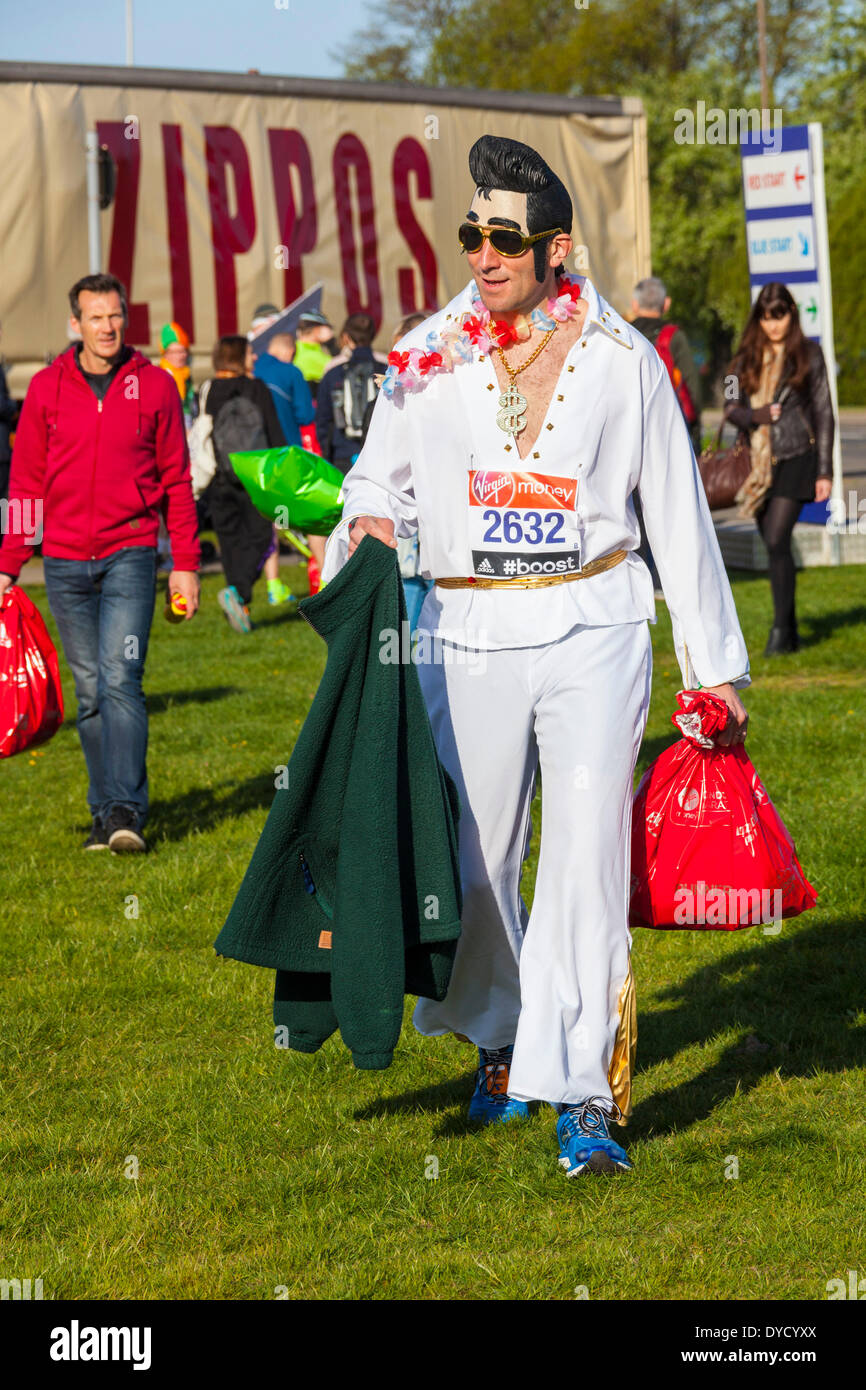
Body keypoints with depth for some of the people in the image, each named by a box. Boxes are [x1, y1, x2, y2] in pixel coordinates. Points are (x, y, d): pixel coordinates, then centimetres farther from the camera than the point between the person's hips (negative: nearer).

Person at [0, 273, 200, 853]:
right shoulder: (48, 387, 5)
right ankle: (107, 811, 12)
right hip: (65, 561, 2)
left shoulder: (155, 385, 2)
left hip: (130, 555, -2)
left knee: (120, 679, -14)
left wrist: (186, 563, 2)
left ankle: (125, 809, -17)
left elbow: (177, 479, 5)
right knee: (90, 690, 6)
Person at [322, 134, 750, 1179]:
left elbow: (677, 513, 7)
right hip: (468, 635, 2)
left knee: (589, 856, -11)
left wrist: (715, 665, 9)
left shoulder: (623, 362, 1)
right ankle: (500, 1041, 33)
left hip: (591, 629, -2)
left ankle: (582, 1092, -7)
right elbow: (378, 476, 15)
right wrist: (368, 524, -11)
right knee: (473, 859, 7)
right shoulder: (428, 363, 4)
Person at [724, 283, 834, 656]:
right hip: (760, 463, 4)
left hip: (796, 459, -4)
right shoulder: (747, 358, 10)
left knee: (777, 540, -17)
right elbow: (731, 407, 9)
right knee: (774, 547, 8)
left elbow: (823, 414, 1)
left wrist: (825, 471, -3)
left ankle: (781, 628, -11)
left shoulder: (808, 355, 1)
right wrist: (756, 416, -14)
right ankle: (789, 633, 18)